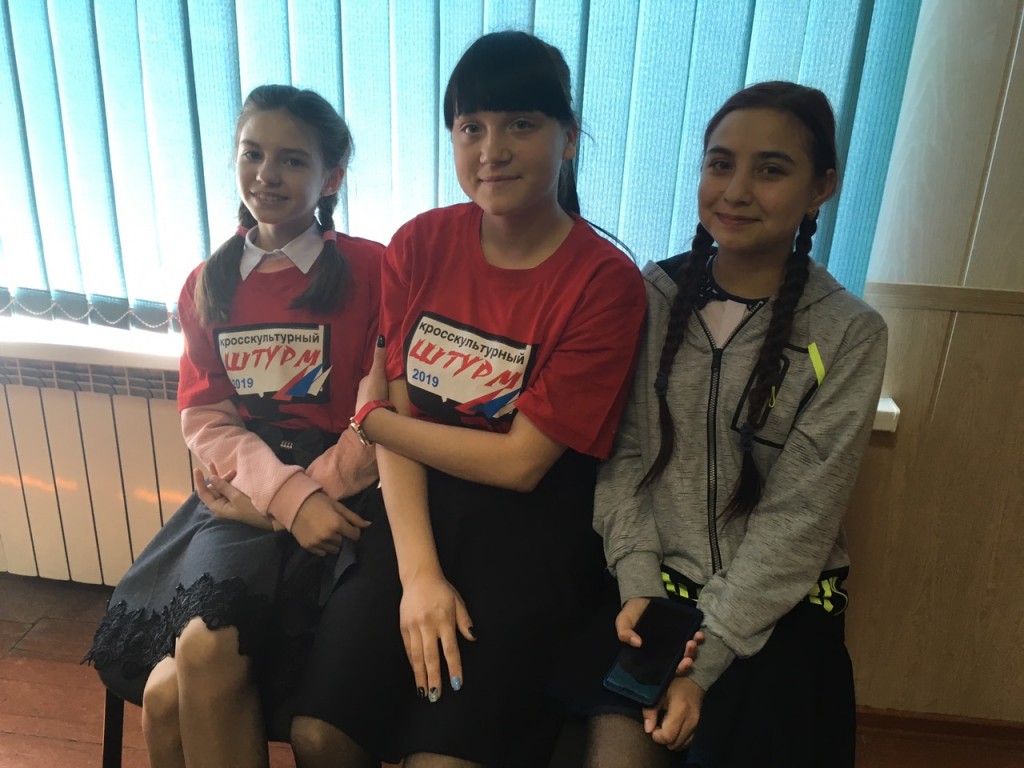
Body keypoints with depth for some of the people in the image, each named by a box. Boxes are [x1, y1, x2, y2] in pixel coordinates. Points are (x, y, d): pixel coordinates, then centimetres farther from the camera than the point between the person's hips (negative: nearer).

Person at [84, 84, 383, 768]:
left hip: (333, 502, -4)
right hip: (237, 503, 4)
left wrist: (312, 490, -12)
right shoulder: (208, 285, 13)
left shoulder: (370, 271, -3)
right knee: (167, 695, -17)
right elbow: (204, 416, 5)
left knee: (200, 659, -23)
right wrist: (286, 494, -11)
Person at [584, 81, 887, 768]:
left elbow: (798, 516, -10)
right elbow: (623, 454, -2)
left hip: (778, 610, 0)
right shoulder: (651, 297, -1)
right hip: (654, 588, 1)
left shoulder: (849, 335, -7)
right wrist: (638, 583, -13)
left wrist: (705, 658, -13)